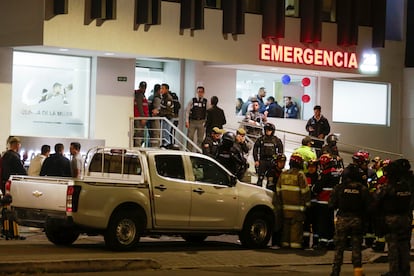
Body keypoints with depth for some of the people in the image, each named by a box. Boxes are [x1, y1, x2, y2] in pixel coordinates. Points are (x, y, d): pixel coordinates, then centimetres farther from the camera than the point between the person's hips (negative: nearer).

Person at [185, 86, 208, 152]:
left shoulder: (205, 102, 3)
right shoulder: (192, 101, 1)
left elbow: (208, 113, 4)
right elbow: (187, 111, 1)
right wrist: (187, 121, -6)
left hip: (201, 122, 1)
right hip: (192, 122, -1)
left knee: (200, 138, 4)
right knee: (190, 137, -2)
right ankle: (188, 151, 5)